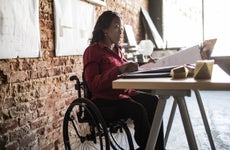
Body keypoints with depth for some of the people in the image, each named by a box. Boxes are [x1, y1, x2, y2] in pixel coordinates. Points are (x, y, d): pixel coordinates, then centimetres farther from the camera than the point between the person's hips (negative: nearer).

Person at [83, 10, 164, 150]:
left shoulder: (117, 49, 18)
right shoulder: (92, 51, -4)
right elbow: (93, 84, -14)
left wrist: (131, 68, -1)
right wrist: (119, 70, -24)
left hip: (124, 93, 7)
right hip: (104, 100, -7)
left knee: (153, 101, -18)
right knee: (138, 110, -30)